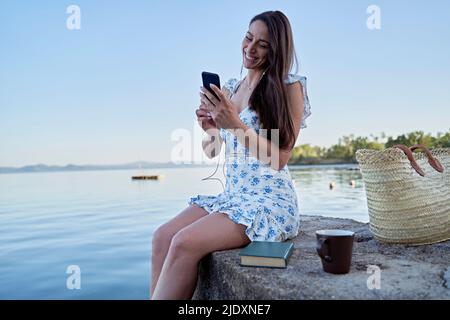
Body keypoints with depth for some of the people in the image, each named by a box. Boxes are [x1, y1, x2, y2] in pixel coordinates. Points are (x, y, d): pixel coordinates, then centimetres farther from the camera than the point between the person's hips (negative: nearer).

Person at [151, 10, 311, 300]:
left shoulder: (290, 87, -5)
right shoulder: (230, 88, 12)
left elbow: (280, 159, -11)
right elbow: (212, 151, 15)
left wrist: (236, 125, -23)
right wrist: (210, 128, -7)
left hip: (270, 199, -6)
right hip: (233, 194, 6)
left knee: (185, 243, -25)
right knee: (163, 237, -14)